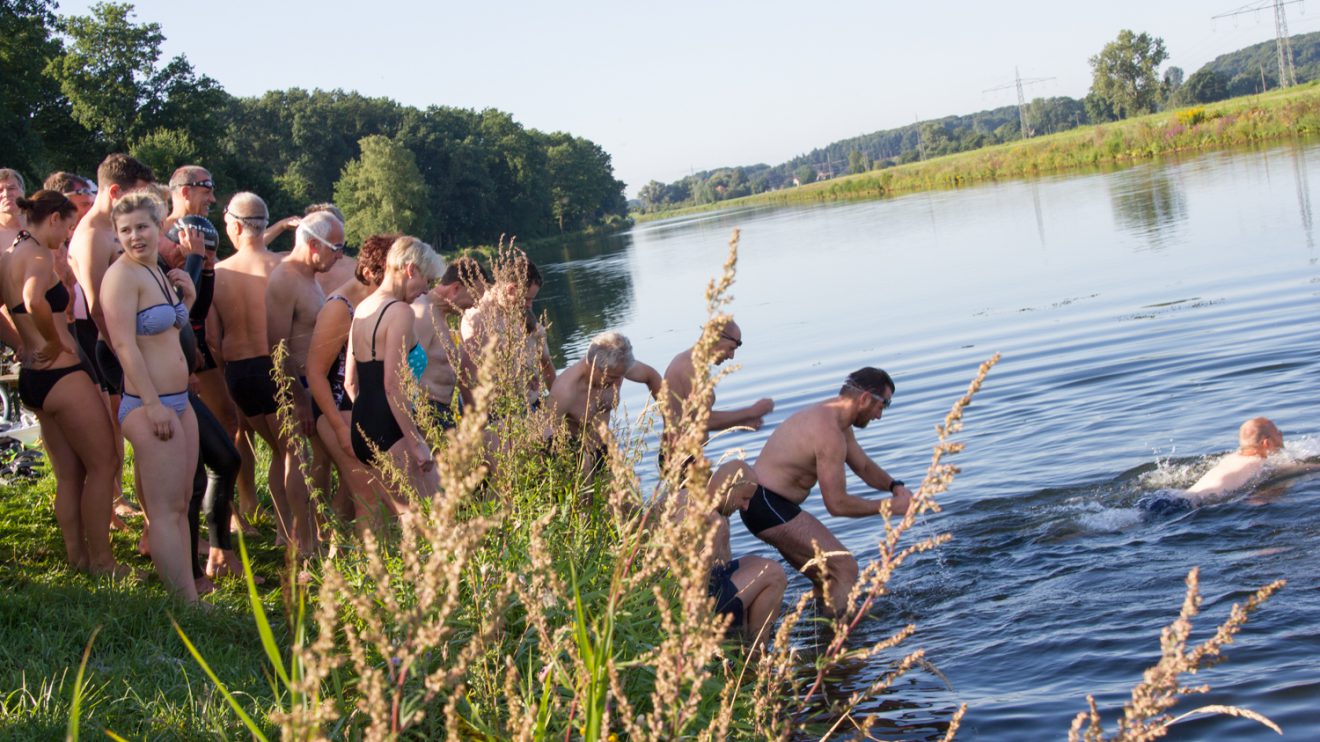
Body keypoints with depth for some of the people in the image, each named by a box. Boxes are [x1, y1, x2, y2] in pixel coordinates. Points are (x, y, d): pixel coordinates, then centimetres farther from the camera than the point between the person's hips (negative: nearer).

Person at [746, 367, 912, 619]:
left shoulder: (833, 417, 11)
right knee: (845, 568, -13)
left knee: (828, 576, 20)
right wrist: (890, 506, -12)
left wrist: (895, 486, 4)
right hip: (769, 506, -11)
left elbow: (864, 467, 22)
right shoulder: (829, 432, -22)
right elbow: (837, 504, -21)